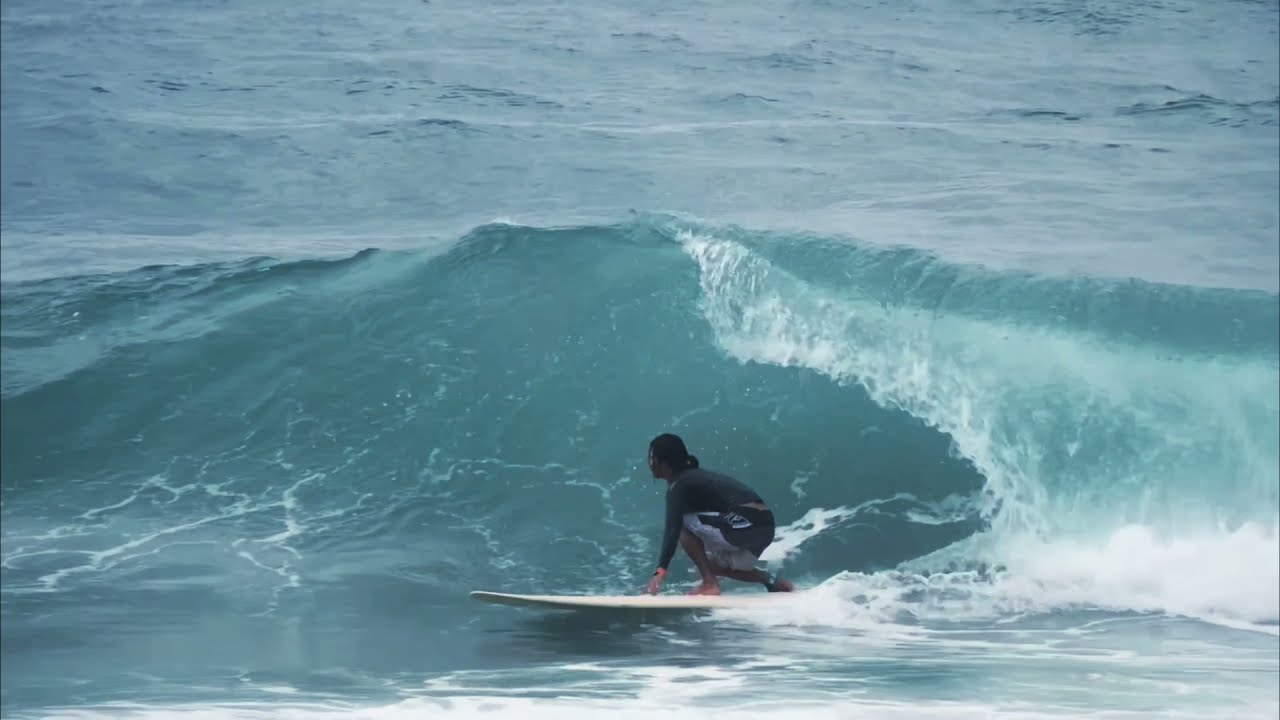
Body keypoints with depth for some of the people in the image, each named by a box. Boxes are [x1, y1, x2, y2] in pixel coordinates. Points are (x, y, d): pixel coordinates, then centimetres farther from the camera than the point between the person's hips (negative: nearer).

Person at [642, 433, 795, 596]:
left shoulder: (678, 485, -4)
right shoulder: (696, 477, 23)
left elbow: (673, 531, -17)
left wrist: (660, 573, -24)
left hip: (743, 523, -10)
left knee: (684, 524, -2)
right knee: (713, 564, 28)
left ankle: (710, 584, -5)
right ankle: (770, 581, 13)